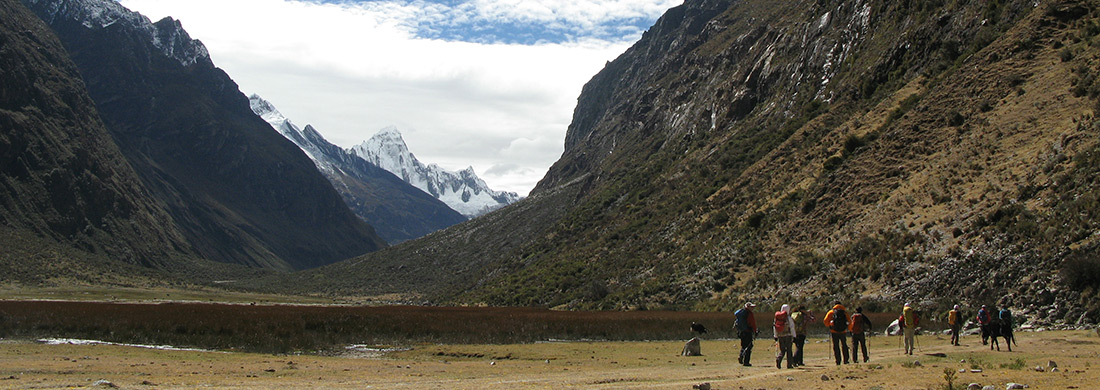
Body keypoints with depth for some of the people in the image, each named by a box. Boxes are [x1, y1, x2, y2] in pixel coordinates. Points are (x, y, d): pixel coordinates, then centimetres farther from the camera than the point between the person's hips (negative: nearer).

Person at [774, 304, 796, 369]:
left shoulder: (777, 317, 5)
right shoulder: (788, 318, -10)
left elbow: (774, 327, 9)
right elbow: (792, 328, -10)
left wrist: (776, 336, 15)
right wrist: (794, 336, -5)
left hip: (780, 336, 4)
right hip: (788, 335, -4)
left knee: (782, 350, 11)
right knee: (789, 350, 5)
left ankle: (778, 359, -15)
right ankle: (789, 364, 6)